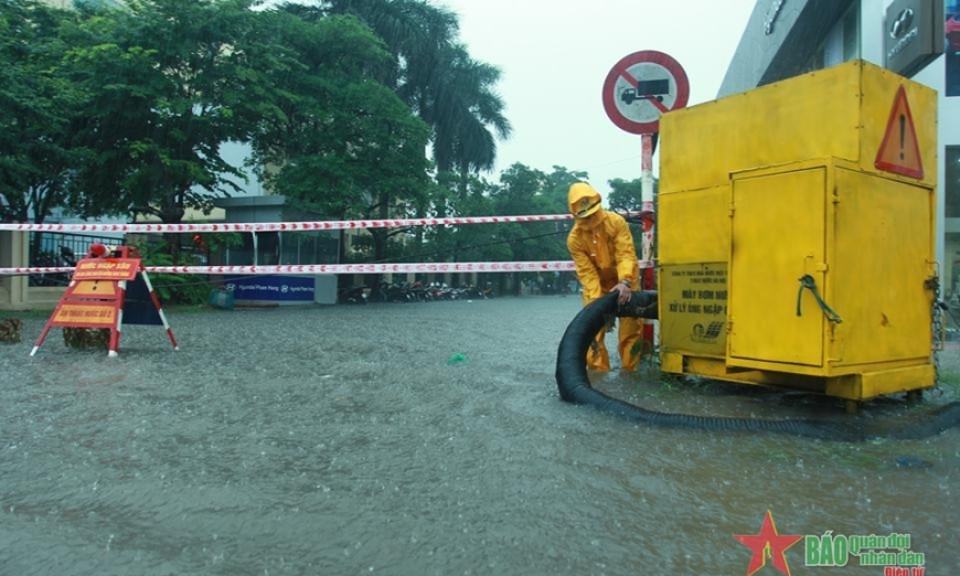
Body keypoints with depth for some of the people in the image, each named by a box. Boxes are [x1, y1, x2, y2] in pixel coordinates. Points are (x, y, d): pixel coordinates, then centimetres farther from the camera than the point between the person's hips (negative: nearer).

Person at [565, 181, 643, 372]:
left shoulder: (616, 221, -22)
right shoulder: (574, 238, -19)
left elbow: (626, 254, -28)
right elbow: (586, 272, -22)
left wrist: (625, 281, -45)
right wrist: (596, 300, -35)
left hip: (624, 280, -1)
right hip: (596, 284, 1)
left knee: (631, 322, -4)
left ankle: (631, 366, 7)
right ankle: (597, 366, 5)